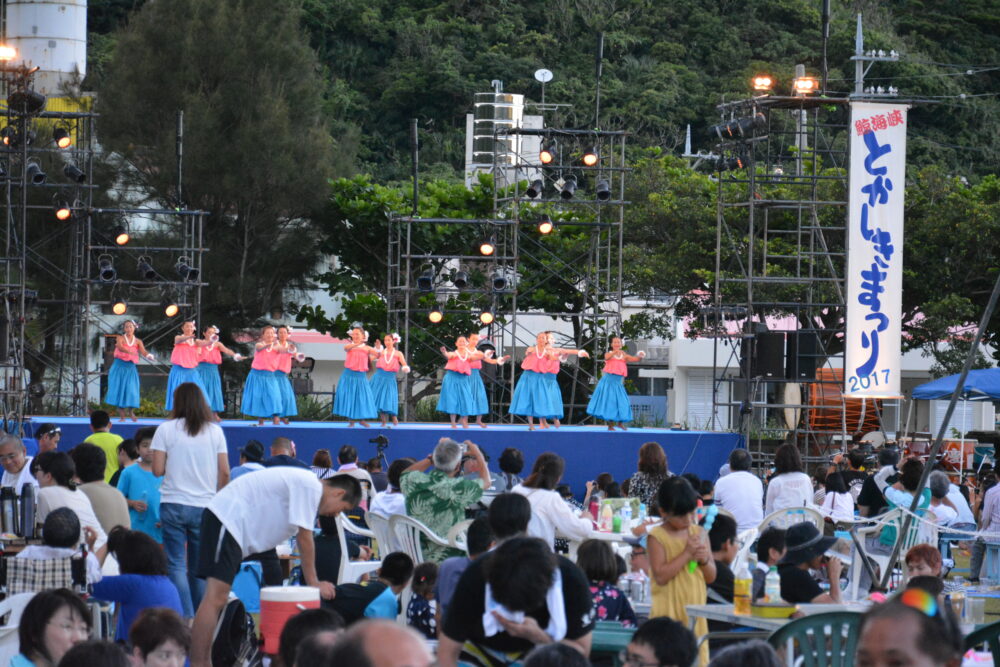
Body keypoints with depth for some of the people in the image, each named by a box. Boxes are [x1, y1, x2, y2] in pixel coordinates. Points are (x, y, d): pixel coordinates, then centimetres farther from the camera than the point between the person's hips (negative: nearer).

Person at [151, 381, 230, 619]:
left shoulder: (166, 429, -2)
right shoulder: (215, 431, 4)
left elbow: (157, 470, -5)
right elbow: (225, 472, 2)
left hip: (174, 504, -2)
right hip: (205, 506, 2)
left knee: (176, 564, -1)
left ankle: (185, 618, -13)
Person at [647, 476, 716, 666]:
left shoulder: (699, 533, 8)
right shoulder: (657, 537, -8)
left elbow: (711, 577, 12)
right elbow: (660, 576, -17)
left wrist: (704, 559, -9)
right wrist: (687, 554, -17)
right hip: (668, 611, -5)